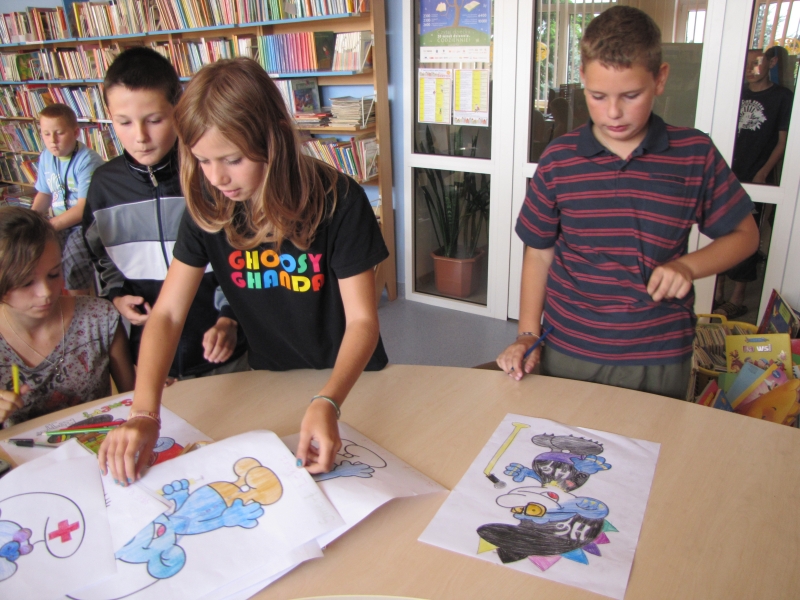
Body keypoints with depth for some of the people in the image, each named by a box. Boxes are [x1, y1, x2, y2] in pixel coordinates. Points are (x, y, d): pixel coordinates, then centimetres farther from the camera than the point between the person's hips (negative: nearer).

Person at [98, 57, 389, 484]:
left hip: (349, 380, -2)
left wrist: (328, 403, -39)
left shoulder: (338, 201, -22)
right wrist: (144, 413, -27)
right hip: (269, 381, 3)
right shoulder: (206, 207, -11)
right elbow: (167, 313, -13)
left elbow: (362, 320, -22)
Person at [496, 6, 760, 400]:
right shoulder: (558, 160, -5)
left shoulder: (696, 154, -4)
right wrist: (527, 336, -5)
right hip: (567, 354, 0)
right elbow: (539, 252, 2)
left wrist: (689, 266, -13)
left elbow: (744, 234, 6)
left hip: (660, 360, 1)